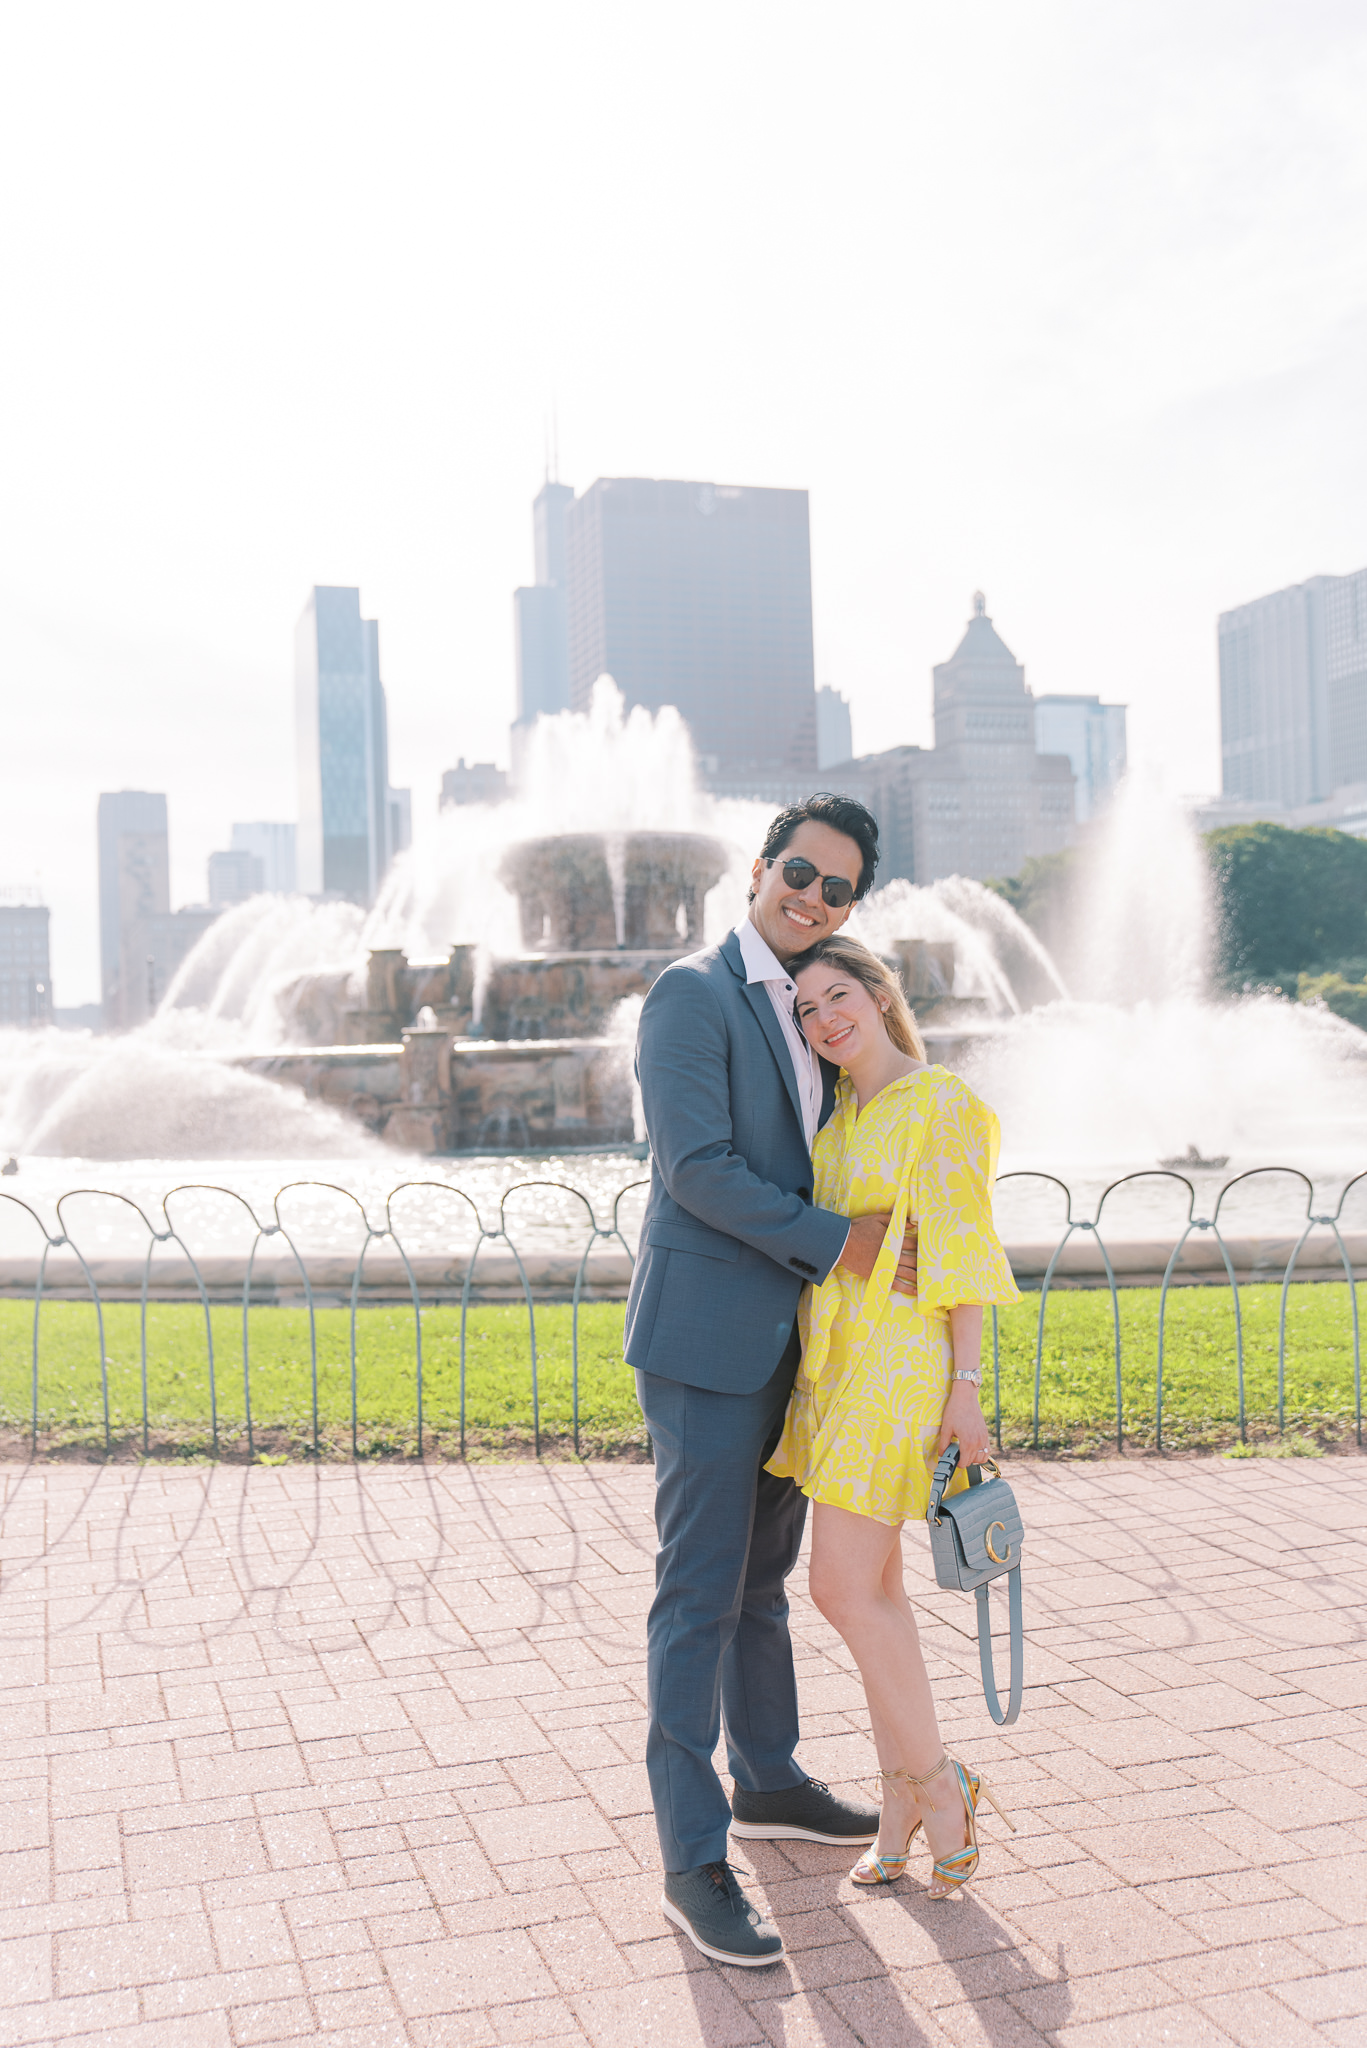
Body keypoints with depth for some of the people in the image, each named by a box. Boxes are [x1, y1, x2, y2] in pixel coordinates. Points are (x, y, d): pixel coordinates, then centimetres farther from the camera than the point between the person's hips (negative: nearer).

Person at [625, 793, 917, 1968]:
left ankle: (767, 1784, 36)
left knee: (763, 1574, 20)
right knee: (700, 1593, -4)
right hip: (704, 1336, -8)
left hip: (784, 1337, 8)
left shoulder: (810, 1012, 15)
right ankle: (695, 1860, 5)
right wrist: (835, 1242, -19)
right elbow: (696, 1165, -20)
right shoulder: (690, 995, -11)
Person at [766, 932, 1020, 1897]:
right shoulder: (839, 1119, 14)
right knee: (874, 1589, 10)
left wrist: (967, 1386, -15)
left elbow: (964, 1250, -12)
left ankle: (936, 1780, 11)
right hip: (837, 1363, 8)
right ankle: (905, 1806, 21)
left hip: (901, 1364, -8)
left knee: (845, 1588, -8)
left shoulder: (940, 1101, -9)